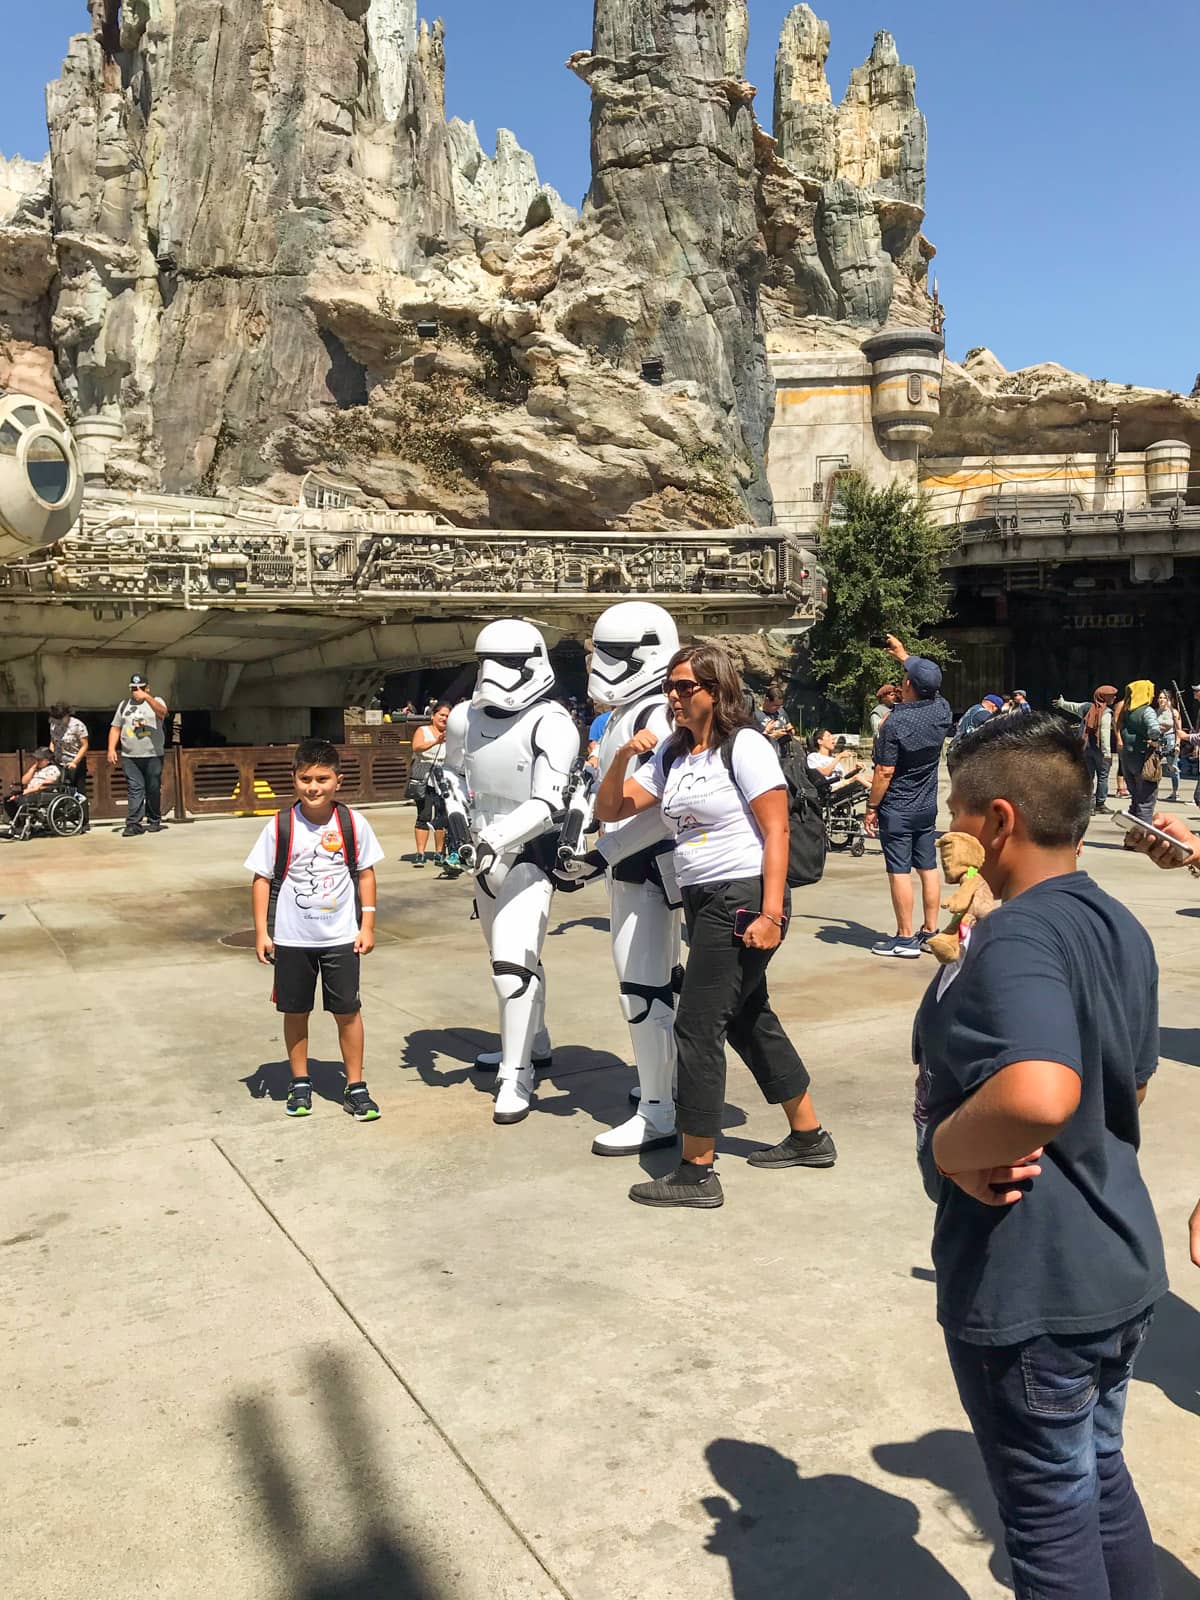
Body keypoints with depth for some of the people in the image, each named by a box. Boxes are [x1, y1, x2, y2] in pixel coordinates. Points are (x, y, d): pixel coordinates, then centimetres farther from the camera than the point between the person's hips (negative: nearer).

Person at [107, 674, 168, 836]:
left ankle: (154, 821, 15)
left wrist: (147, 697, -31)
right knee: (135, 789, -7)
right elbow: (115, 728, 15)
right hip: (129, 757, 2)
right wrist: (111, 749, 4)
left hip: (153, 756, -2)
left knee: (153, 789, 4)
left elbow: (162, 712, -19)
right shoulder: (124, 704, 16)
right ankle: (133, 823, -10)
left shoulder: (156, 701, 6)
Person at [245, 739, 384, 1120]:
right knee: (295, 1012, 12)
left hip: (341, 936, 0)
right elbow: (262, 878, -2)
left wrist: (367, 925, 0)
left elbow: (365, 873, 3)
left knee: (348, 1011, 6)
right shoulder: (280, 827, -9)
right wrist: (262, 932, -5)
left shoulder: (353, 823, -7)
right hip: (291, 938, 0)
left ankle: (355, 1087, 19)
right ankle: (300, 1084, 29)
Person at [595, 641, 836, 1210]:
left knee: (696, 1028, -6)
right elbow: (610, 810, 10)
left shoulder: (745, 746, -11)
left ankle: (696, 1173, 5)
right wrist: (623, 756, -7)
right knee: (749, 1020, 17)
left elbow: (777, 831, -15)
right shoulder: (669, 753, 10)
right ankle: (809, 1137, 34)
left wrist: (771, 914, -21)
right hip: (703, 902, 8)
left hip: (744, 900, -8)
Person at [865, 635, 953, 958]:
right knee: (929, 868, 12)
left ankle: (905, 938, 2)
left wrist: (871, 807, -7)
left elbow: (884, 772, -17)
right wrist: (904, 655, 32)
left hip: (896, 809, -6)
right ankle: (930, 932, 19)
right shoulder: (942, 711, -2)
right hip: (928, 807, 7)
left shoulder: (896, 722, -19)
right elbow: (929, 680, 21)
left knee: (899, 872, -1)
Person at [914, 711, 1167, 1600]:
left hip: (1028, 1292, -8)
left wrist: (948, 1145, -26)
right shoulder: (1120, 926, 4)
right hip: (1119, 1265, 9)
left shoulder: (1015, 938, -26)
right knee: (1103, 1481, 26)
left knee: (1051, 1514, 12)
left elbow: (1037, 1094, -43)